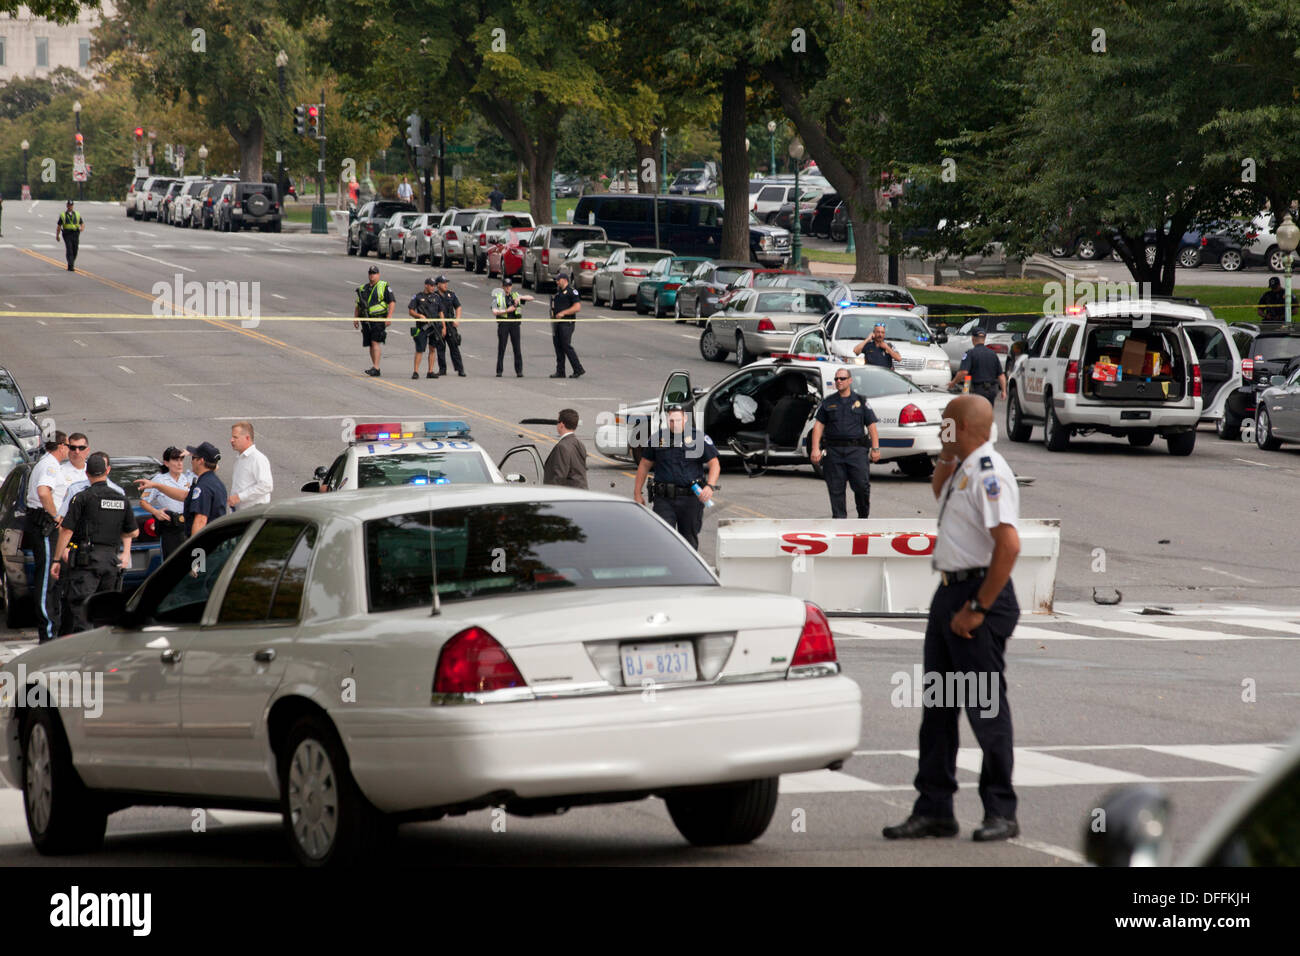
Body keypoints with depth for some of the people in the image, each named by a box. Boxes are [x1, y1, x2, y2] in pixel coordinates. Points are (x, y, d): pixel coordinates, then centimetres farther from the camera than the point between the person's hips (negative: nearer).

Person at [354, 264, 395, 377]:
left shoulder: (384, 286, 1)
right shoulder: (363, 288, 17)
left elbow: (392, 302, -5)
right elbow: (358, 305, 22)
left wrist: (389, 317, -16)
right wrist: (356, 318, 11)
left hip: (378, 320, -6)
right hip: (366, 320, 6)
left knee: (375, 342, -17)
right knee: (371, 345, 8)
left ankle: (375, 368, -21)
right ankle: (375, 369, 14)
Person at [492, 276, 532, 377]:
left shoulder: (515, 295, 11)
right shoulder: (497, 297, 2)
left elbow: (531, 298, 10)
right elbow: (494, 311, -9)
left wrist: (520, 297, -7)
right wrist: (507, 310, -16)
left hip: (514, 323, 2)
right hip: (503, 323, -2)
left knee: (517, 348, -2)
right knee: (501, 348, -1)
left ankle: (519, 371, 1)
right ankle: (499, 371, 4)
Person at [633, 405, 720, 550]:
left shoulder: (699, 438, 1)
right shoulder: (658, 438, 6)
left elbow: (714, 464, -1)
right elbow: (644, 465, 14)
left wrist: (710, 486, -18)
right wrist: (637, 493, 10)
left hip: (691, 500, -1)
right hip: (664, 500, 1)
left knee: (689, 541, 9)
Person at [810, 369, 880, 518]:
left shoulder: (861, 401, 10)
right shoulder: (828, 402, 13)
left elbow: (871, 426, 8)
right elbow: (818, 426, 9)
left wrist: (875, 449, -3)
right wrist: (815, 449, -3)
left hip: (856, 450, -1)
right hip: (834, 451, 1)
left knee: (862, 486, -9)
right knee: (836, 489, -1)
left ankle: (864, 516, 10)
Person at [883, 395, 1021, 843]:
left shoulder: (989, 473, -17)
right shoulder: (964, 469, 14)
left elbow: (1009, 544, -27)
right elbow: (938, 490, 39)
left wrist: (978, 607, -24)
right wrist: (948, 453, 19)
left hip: (979, 593, -10)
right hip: (949, 591, 10)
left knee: (986, 707, -4)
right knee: (937, 705, 11)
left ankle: (1001, 813, 3)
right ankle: (933, 810, 15)